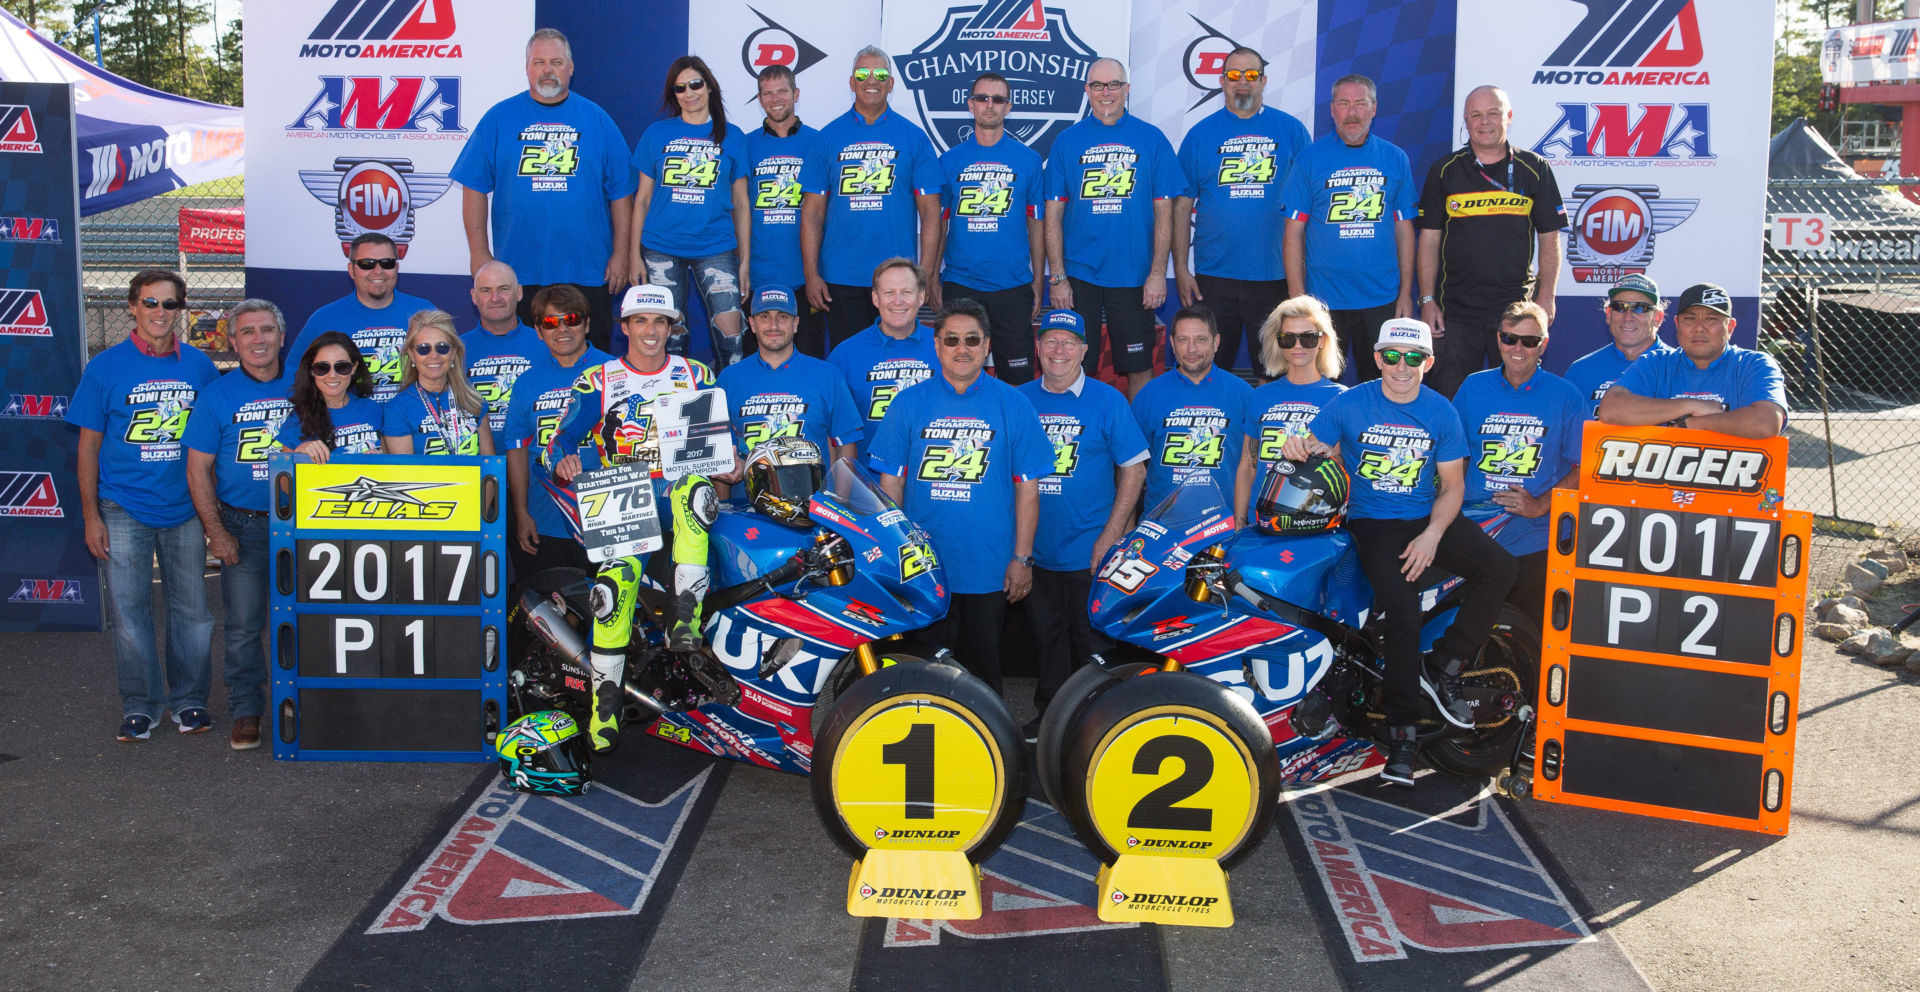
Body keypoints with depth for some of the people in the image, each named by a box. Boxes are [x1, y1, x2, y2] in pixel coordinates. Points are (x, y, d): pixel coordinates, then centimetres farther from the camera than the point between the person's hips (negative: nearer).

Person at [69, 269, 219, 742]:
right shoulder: (106, 367, -2)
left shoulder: (199, 366, 3)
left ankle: (188, 700, 20)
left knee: (191, 609, 6)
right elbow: (89, 445, 1)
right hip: (124, 508, -1)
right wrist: (91, 515, -3)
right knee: (129, 611, 3)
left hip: (185, 509, 2)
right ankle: (139, 705, 15)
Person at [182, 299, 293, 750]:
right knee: (244, 624, 3)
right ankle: (245, 712, 15)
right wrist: (216, 532, -6)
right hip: (242, 526, -1)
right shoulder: (217, 395, 0)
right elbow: (198, 469, 1)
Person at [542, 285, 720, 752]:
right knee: (618, 569, -31)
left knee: (696, 489, -38)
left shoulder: (696, 376, 15)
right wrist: (564, 460, -18)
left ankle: (685, 622, -39)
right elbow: (561, 439, 5)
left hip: (675, 490, 1)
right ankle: (606, 695, -23)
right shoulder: (597, 381, 12)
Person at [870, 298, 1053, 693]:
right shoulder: (909, 404, 4)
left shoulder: (1012, 404, 1)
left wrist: (1022, 557, -3)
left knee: (984, 670, 10)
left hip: (990, 570, -1)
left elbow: (1027, 486, 1)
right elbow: (891, 483, 5)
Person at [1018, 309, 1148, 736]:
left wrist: (1111, 535, -11)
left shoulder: (1107, 401, -4)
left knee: (1092, 637, 5)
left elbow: (1133, 469, -4)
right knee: (1046, 633, 13)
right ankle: (1049, 711, 27)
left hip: (1090, 551, -3)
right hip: (1035, 548, 3)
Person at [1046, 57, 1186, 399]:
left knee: (1138, 367, 6)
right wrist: (1057, 278, -4)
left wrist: (1158, 273, -5)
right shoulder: (1067, 141, 3)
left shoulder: (1152, 140, 2)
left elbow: (1163, 212, 2)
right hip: (1079, 277, 0)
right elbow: (1053, 214, 2)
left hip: (1134, 277, 0)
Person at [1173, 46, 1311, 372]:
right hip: (1213, 275, 0)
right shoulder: (1200, 134, 5)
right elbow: (1182, 207, 5)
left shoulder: (1292, 131, 5)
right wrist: (1180, 269, -2)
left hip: (1276, 275, 0)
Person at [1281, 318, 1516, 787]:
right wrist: (1296, 448, -26)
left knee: (1499, 568, -20)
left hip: (1429, 519, 3)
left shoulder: (1441, 412, 5)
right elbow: (1315, 451, 0)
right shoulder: (1348, 404, -1)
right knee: (1404, 612, -25)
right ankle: (1402, 731, -16)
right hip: (1372, 522, -3)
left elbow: (1452, 484, 5)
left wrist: (1432, 535, -11)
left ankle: (1443, 667, -5)